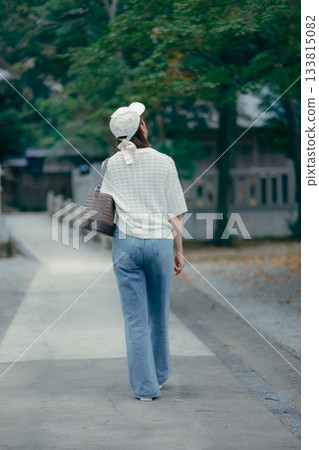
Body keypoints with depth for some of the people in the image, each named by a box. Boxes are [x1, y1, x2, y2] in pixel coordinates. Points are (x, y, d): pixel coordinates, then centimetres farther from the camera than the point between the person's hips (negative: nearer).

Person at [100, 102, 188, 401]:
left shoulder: (111, 165, 3)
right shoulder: (164, 162, -1)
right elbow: (175, 214, 0)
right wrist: (179, 252, 8)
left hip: (126, 242, 0)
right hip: (160, 242, 0)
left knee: (135, 318, 4)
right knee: (159, 314, 18)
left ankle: (145, 386, 2)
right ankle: (159, 374, 35)